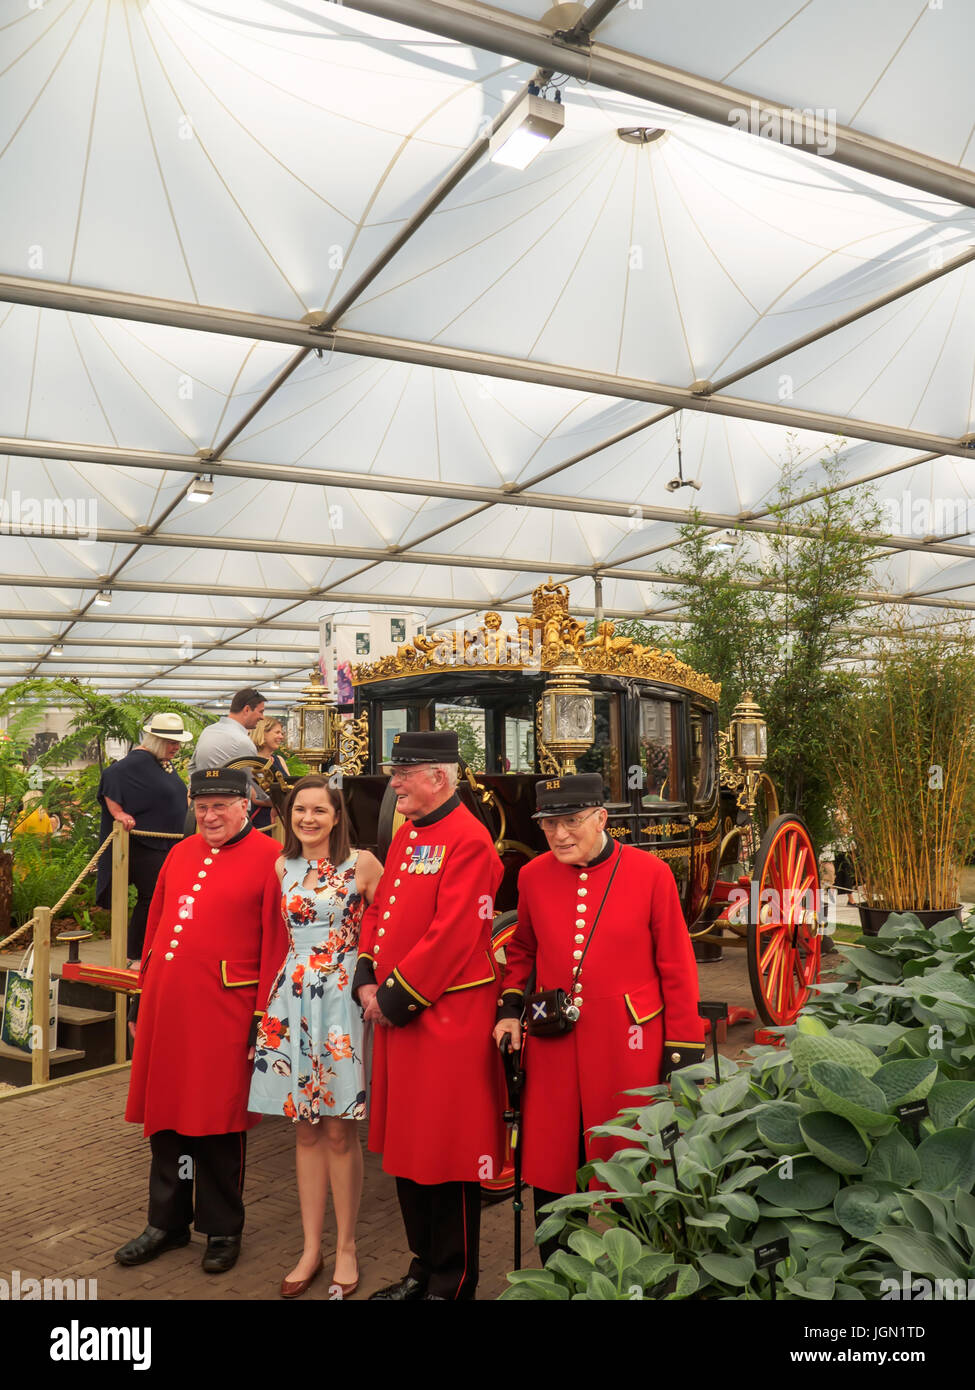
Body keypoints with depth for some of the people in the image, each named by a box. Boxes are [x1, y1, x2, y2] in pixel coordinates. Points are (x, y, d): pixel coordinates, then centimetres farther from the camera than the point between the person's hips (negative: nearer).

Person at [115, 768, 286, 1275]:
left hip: (223, 1013, -6)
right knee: (165, 1118, 16)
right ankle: (168, 1223, 34)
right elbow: (156, 927, 16)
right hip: (166, 1009, 6)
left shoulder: (269, 858, -9)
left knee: (219, 1127, 7)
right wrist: (142, 1000, 15)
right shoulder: (180, 853, 11)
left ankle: (222, 1230, 26)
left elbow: (275, 945, -11)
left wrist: (263, 1020, -12)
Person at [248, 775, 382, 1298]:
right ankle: (311, 1249, 24)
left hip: (342, 998, -4)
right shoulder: (281, 867, 7)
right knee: (305, 1129, 11)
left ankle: (346, 1247, 20)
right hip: (292, 999, 4)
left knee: (339, 1131, 2)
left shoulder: (362, 864, -6)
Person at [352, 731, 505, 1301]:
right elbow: (379, 911, 15)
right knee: (405, 1145, 18)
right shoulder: (406, 835, 12)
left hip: (447, 1020, -9)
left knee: (448, 1150, 5)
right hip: (397, 1016, 9)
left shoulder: (468, 840, -16)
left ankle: (453, 1283, 22)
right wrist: (368, 981, 2)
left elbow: (453, 936, -21)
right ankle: (424, 1267, 36)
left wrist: (397, 997, -16)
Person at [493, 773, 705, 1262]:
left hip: (628, 1051, -2)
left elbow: (676, 968, -2)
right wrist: (510, 1009, 4)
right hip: (552, 1052, 3)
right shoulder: (533, 876, 2)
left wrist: (682, 1052, -2)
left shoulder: (650, 873, -7)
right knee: (550, 1179, 10)